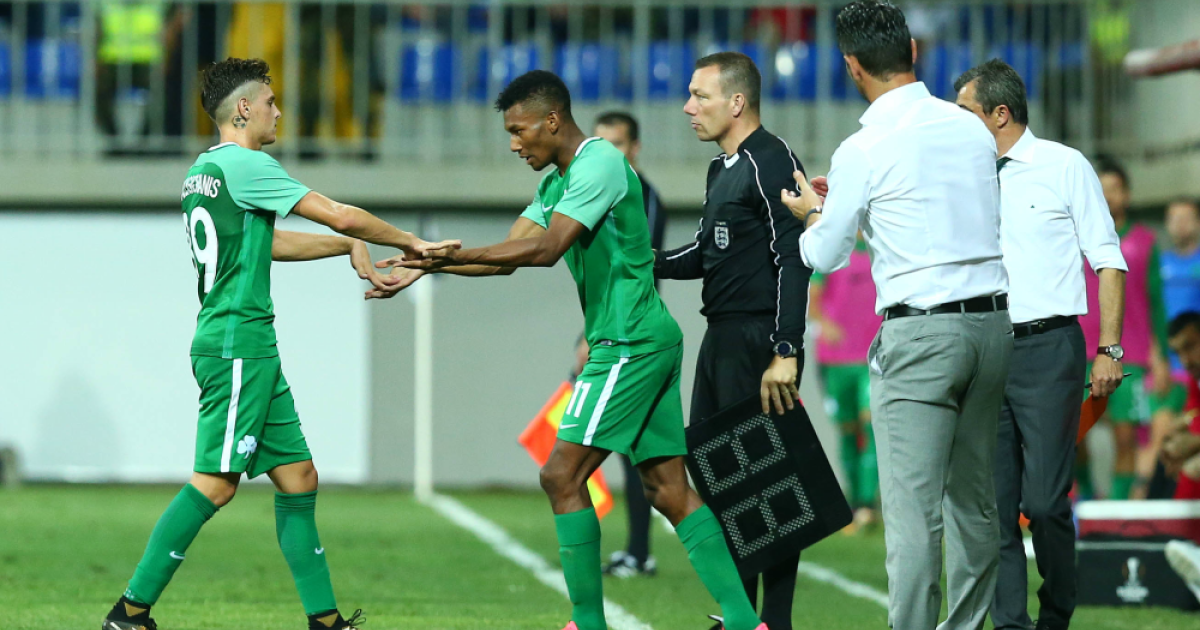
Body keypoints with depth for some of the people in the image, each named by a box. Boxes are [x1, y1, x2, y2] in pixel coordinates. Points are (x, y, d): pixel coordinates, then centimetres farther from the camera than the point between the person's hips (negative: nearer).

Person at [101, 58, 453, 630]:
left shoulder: (201, 170, 16)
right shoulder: (243, 165, -12)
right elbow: (338, 215, -13)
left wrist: (350, 247, 22)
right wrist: (408, 243, 1)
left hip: (250, 350, 10)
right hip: (237, 346, -10)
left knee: (297, 477, 9)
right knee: (215, 483, -10)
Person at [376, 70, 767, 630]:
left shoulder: (600, 164, -13)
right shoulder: (556, 183, 18)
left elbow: (547, 247, -22)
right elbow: (508, 257, 16)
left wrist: (455, 255, -24)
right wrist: (426, 265, 7)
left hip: (631, 343, -10)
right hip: (647, 339, 10)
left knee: (563, 475, -9)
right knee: (668, 489, 5)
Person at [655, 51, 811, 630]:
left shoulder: (772, 162, -12)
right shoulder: (721, 169, 18)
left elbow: (794, 260, -18)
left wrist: (784, 354, -23)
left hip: (759, 344, -10)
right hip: (721, 342, 10)